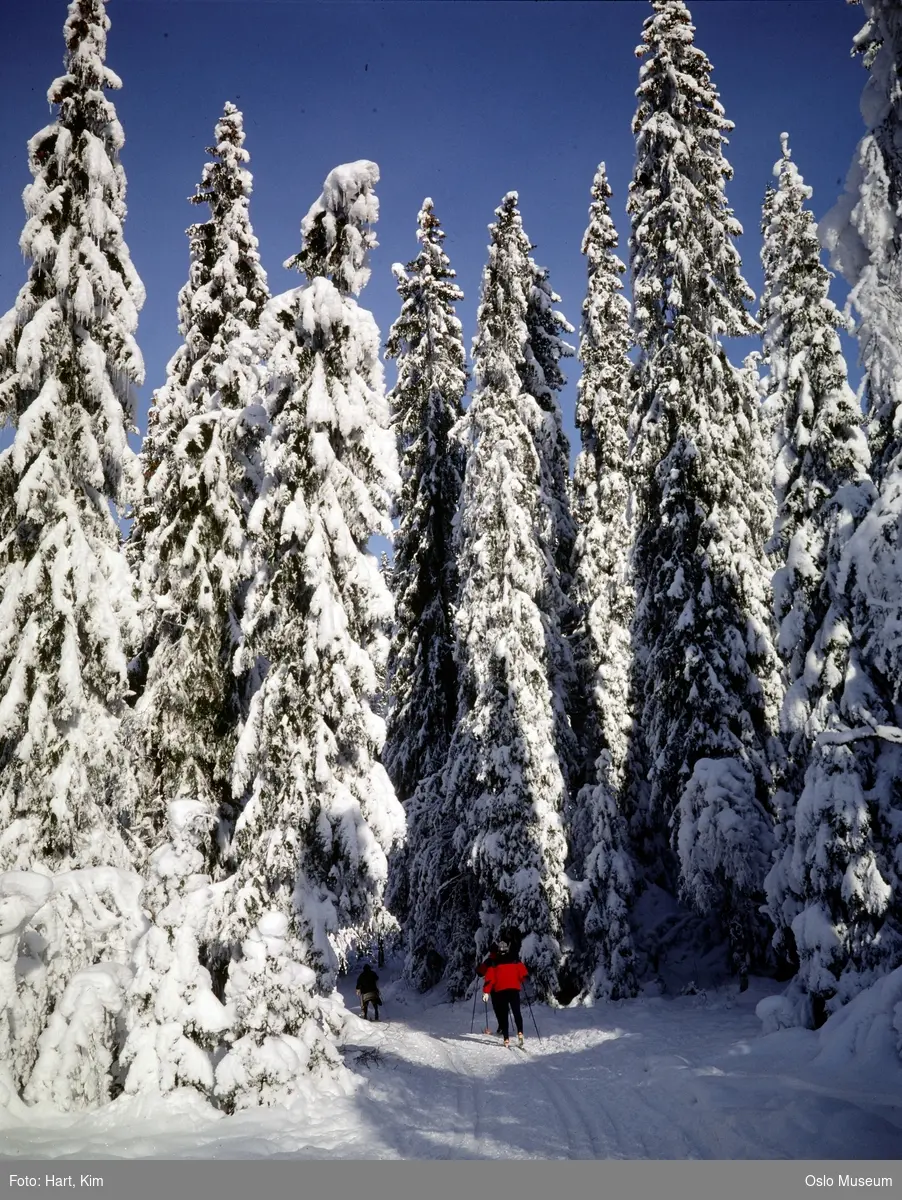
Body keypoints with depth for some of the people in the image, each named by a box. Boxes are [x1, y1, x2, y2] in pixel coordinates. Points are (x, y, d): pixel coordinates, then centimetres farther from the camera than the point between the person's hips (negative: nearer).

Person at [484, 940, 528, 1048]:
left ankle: (506, 1038, -1)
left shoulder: (494, 962, 3)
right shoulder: (515, 959, 6)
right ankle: (520, 1032, -10)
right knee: (517, 1012, 10)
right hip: (514, 989, 1)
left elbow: (490, 978, -1)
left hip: (500, 991, -1)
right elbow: (522, 972, -1)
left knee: (503, 1014, 6)